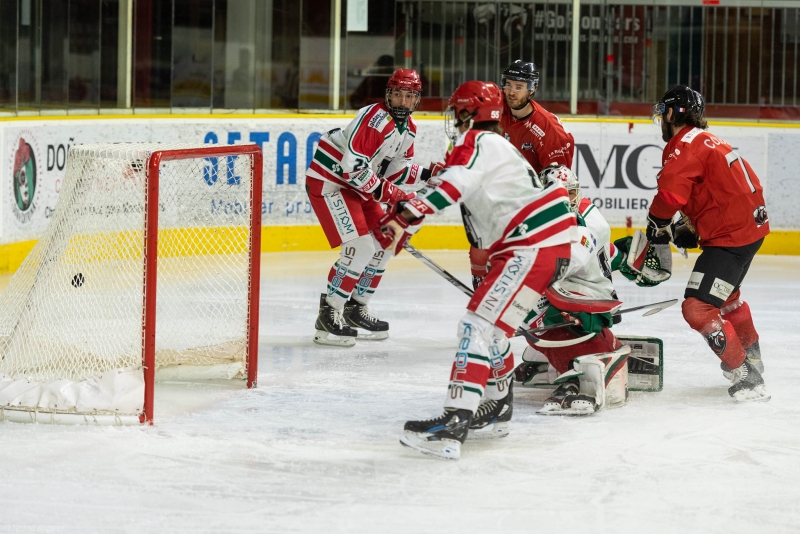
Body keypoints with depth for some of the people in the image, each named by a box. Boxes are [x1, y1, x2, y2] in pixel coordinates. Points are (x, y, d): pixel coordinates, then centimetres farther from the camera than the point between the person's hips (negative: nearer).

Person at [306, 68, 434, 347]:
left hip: (357, 187, 10)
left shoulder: (408, 128, 7)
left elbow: (395, 169, 14)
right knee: (360, 247, -20)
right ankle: (329, 315, -13)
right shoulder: (375, 118, -24)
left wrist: (427, 174, -1)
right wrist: (386, 192, -24)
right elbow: (353, 165, -30)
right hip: (328, 182, -10)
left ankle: (355, 308, 25)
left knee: (383, 245, 13)